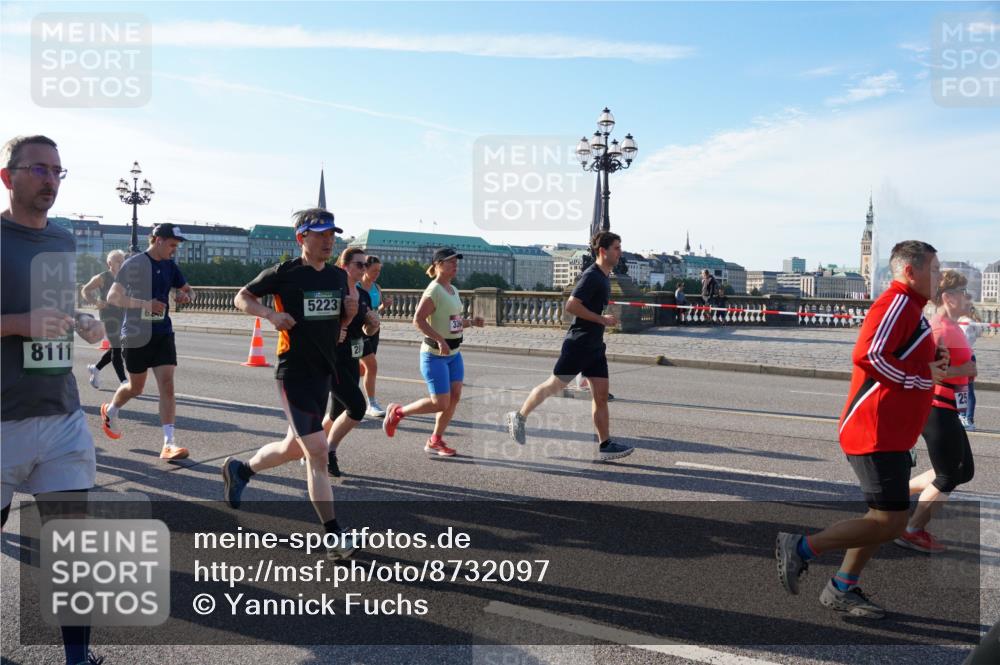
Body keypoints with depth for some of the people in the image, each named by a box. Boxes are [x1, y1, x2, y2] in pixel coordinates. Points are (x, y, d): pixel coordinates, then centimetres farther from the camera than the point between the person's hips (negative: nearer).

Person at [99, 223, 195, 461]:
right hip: (137, 334, -4)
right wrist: (146, 303, -25)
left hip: (163, 333, 4)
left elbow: (188, 290, 20)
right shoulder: (134, 263, -10)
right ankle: (110, 411, 43)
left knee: (167, 385, -8)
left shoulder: (170, 266, 8)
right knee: (136, 387, 10)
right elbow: (112, 296, -13)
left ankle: (168, 444, -9)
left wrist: (186, 296, -4)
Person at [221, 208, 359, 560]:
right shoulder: (284, 273, -8)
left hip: (325, 371, 7)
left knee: (295, 447, 19)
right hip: (294, 372, -7)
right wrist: (271, 314, -15)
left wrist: (349, 313, -2)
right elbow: (242, 298, 3)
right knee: (317, 451, -10)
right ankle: (334, 537, -4)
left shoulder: (339, 275, 9)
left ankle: (239, 470, 46)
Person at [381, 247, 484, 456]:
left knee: (455, 396, 4)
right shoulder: (434, 291, -16)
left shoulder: (453, 290, 12)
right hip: (434, 355, -8)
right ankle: (397, 412, 15)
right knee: (440, 403, -7)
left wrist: (471, 322, 4)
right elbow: (418, 320, -24)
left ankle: (435, 441, 16)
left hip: (454, 353, 9)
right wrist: (440, 340, -29)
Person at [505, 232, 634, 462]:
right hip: (578, 344, -9)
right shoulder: (591, 276, -15)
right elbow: (571, 306, -23)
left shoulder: (604, 277, 14)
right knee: (555, 385, 3)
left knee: (601, 395, 4)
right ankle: (519, 417, 21)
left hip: (595, 346, 9)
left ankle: (605, 446, 7)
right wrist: (602, 319, -19)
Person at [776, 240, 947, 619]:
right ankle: (801, 548, 0)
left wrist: (930, 365, 10)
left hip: (890, 435, 11)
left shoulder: (908, 307, 20)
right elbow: (868, 356, -27)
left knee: (887, 518, 15)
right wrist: (924, 375, -16)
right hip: (877, 434, -11)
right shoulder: (898, 303, -13)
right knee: (890, 523, -9)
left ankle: (842, 590, 24)